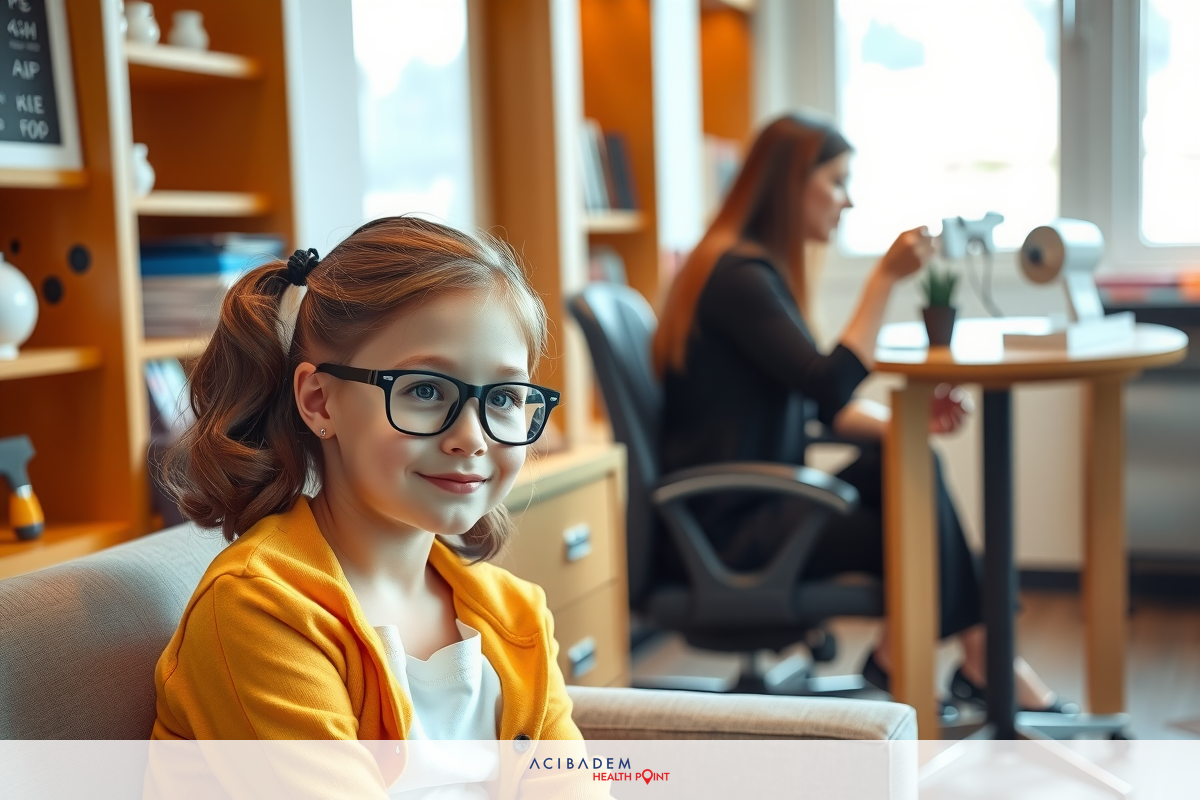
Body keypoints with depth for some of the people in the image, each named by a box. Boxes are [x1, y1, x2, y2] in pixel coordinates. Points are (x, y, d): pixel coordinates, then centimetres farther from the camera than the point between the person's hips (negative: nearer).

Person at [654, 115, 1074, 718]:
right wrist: (884, 278, -22)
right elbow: (831, 388, -24)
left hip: (761, 504, 9)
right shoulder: (737, 275, -16)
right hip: (727, 529, -9)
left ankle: (982, 660, -10)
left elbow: (827, 403, 13)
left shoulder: (763, 269, 16)